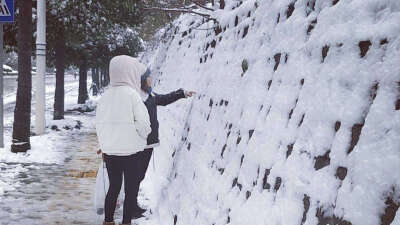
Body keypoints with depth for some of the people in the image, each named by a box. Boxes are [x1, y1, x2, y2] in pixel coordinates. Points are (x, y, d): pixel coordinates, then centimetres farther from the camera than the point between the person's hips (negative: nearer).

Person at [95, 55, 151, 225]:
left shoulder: (105, 96, 1)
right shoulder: (132, 94, -14)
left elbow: (99, 124, 6)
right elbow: (143, 123, -17)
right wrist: (145, 134, 5)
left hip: (109, 152, 5)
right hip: (131, 152, -5)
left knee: (113, 187, 19)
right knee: (131, 191, 8)